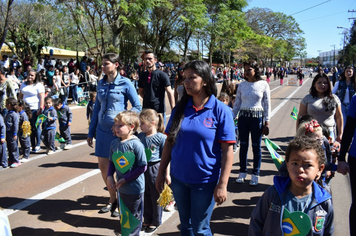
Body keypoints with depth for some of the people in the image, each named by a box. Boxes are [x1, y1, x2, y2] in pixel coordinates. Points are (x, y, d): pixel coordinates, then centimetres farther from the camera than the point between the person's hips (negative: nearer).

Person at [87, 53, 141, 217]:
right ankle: (112, 199, 30)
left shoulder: (125, 83, -8)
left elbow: (137, 106, -6)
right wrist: (91, 132, 13)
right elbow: (96, 108, 13)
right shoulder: (101, 84, 8)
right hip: (102, 129, 6)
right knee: (103, 166, 10)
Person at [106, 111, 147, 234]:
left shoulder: (136, 144, -21)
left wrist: (125, 179, -19)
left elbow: (142, 167, -20)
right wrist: (109, 177, -3)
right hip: (121, 188, 6)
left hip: (135, 189, -6)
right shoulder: (114, 143, -1)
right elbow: (111, 162, 12)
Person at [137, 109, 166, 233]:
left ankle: (156, 222, 29)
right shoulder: (140, 136, 1)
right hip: (143, 169, 5)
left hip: (155, 169, -5)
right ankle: (147, 220, 36)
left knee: (156, 197, 11)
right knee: (146, 196, 18)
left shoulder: (161, 138, -14)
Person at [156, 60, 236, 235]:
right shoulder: (180, 108, 0)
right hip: (178, 178, 4)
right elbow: (169, 142, 6)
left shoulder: (220, 111, -12)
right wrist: (162, 172, 4)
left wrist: (222, 185, -15)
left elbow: (227, 150, -12)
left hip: (205, 182, -4)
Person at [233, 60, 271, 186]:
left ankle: (255, 174, 16)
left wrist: (267, 122, -4)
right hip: (243, 117, 3)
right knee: (243, 145, 8)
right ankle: (242, 172, 22)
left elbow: (267, 105, 0)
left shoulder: (263, 84, -2)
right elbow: (237, 103, 10)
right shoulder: (242, 85, 5)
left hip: (257, 117, -2)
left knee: (256, 147, 3)